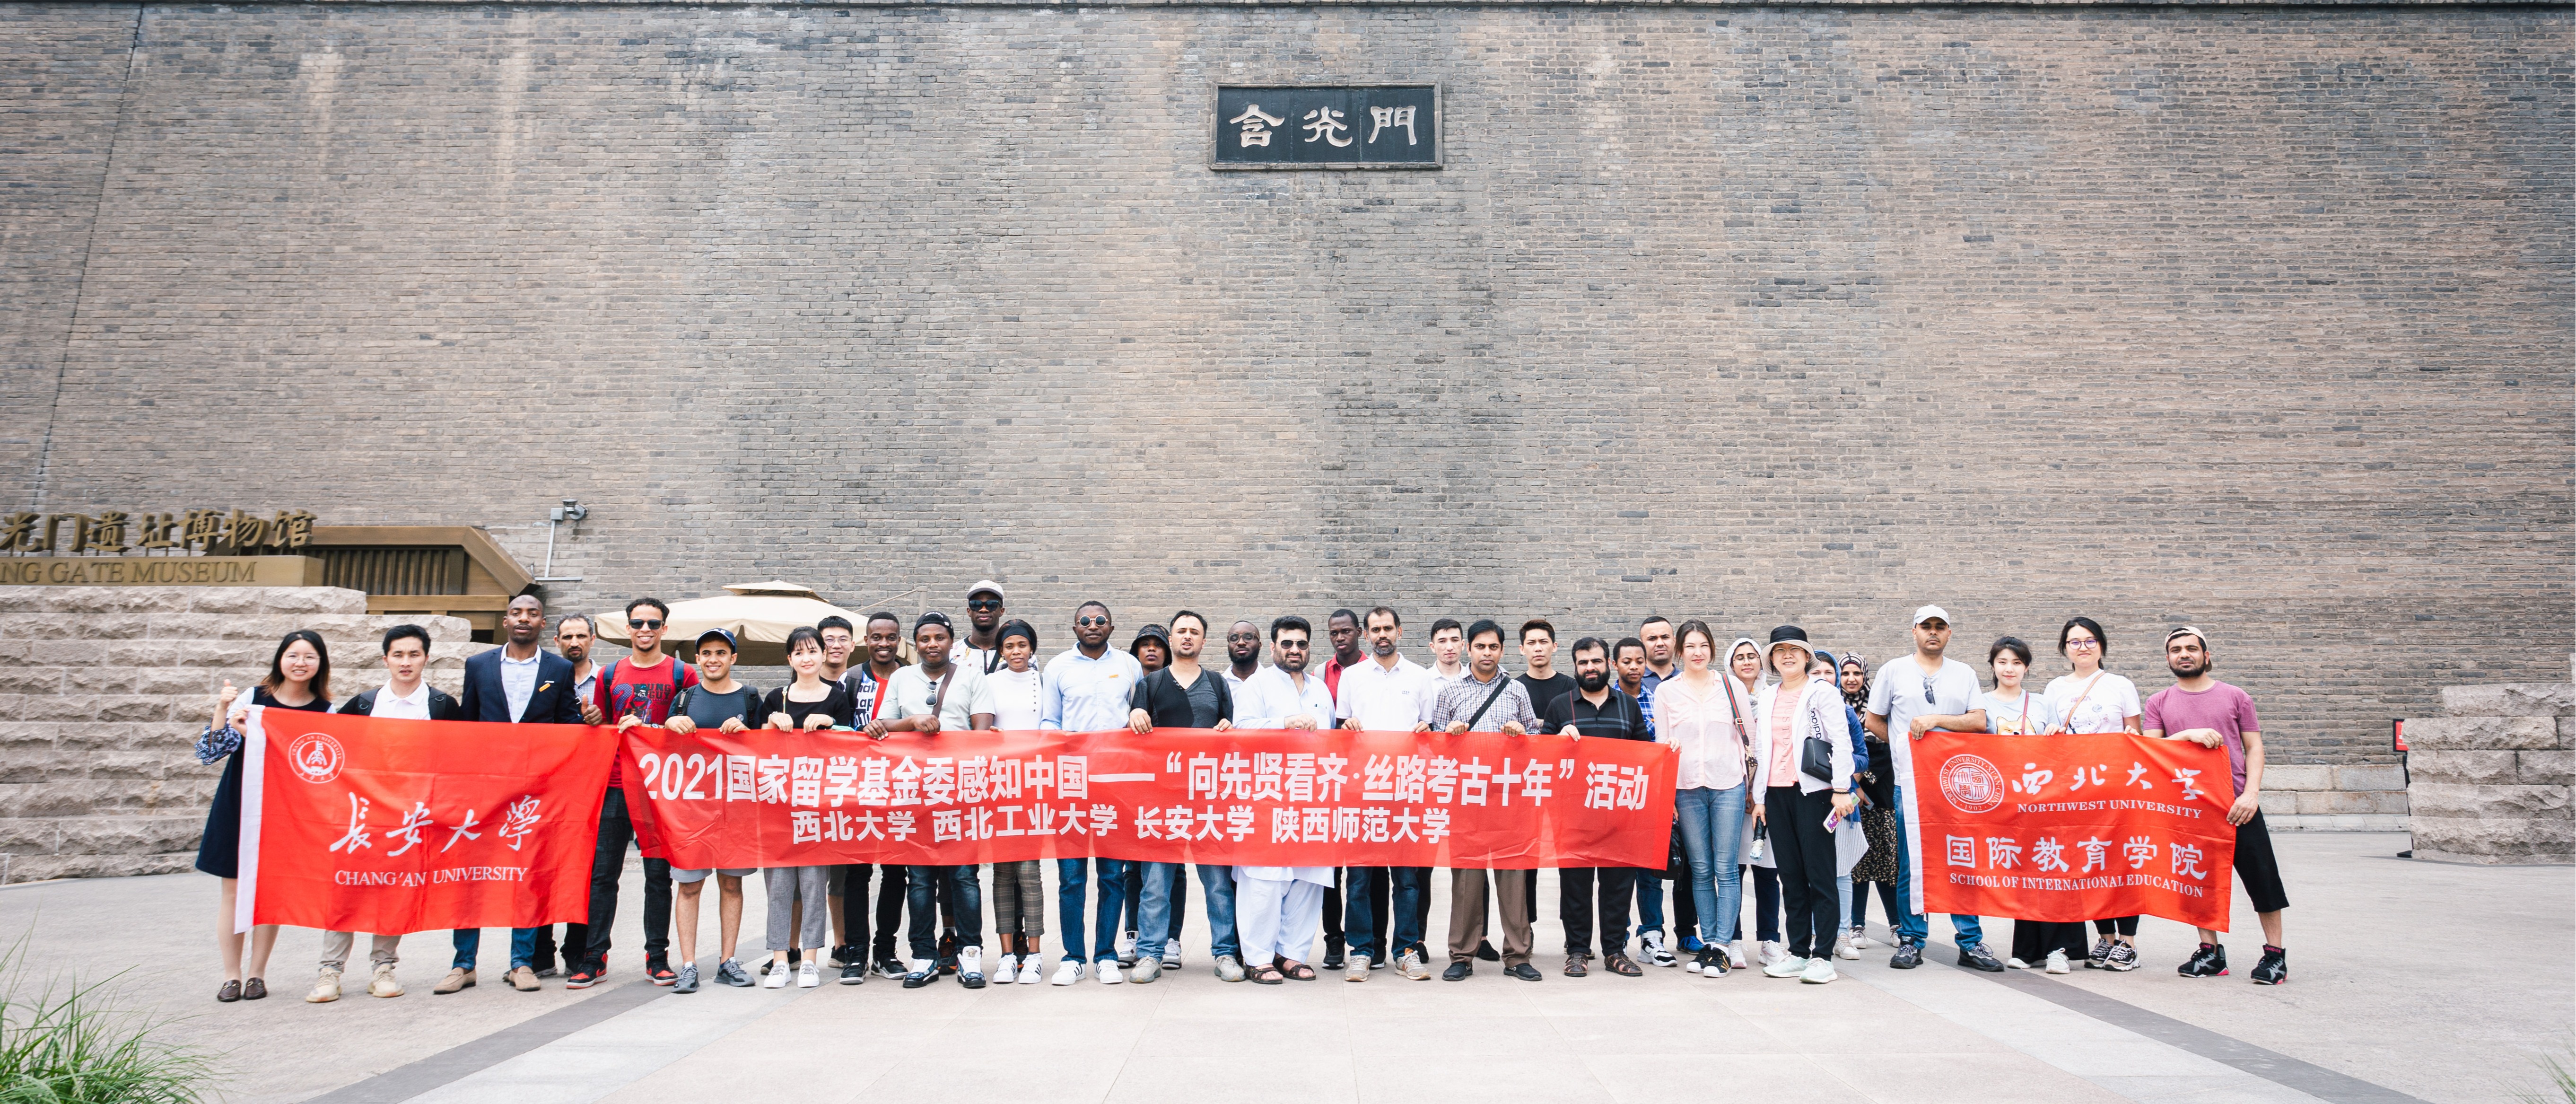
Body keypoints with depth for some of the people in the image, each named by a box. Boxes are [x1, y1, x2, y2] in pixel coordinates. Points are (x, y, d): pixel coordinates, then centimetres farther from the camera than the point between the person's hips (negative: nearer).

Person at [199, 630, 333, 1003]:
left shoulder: (325, 712, 0)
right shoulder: (252, 698, -2)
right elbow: (209, 754, -3)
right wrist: (222, 711, -17)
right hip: (237, 804, 0)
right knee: (233, 890, 3)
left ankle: (257, 974, 15)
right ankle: (231, 976, 12)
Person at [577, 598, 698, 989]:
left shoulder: (681, 675, 2)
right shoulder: (611, 675, 12)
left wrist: (648, 727, -12)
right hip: (616, 784, 3)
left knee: (659, 874, 4)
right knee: (603, 872, 2)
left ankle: (657, 956, 11)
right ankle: (594, 956, 9)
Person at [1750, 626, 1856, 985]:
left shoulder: (1822, 691, -1)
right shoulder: (1766, 697, 16)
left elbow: (1841, 741, -7)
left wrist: (1842, 789, -14)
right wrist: (1760, 796, 14)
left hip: (1813, 791, -5)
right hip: (1777, 793, 5)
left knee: (1820, 874, -3)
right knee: (1791, 876, 8)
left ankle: (1823, 956, 1)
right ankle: (1799, 952, 14)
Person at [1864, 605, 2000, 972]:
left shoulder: (1965, 674, 11)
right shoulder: (1893, 671, 7)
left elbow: (1978, 722, 0)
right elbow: (1873, 721, 11)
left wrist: (1935, 720, -11)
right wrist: (1907, 745, 3)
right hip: (1910, 781, -1)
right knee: (1911, 863, 1)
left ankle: (1971, 942, 10)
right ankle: (1911, 941, 9)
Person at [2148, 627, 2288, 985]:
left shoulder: (2236, 697, 8)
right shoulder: (2159, 703, 10)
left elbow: (2254, 747, 5)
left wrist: (2251, 793, -9)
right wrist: (2188, 734, -16)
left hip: (2236, 803, -1)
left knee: (2261, 876, -2)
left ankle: (2275, 953, 7)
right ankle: (2210, 952, 15)